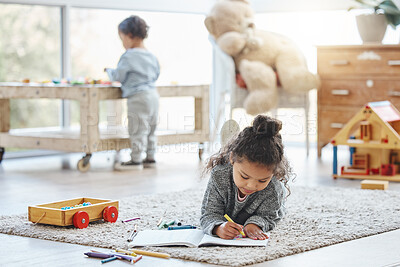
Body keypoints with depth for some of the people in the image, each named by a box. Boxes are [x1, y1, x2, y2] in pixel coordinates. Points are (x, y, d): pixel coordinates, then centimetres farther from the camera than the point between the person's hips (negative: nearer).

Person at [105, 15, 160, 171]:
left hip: (138, 98, -8)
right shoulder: (151, 56, 12)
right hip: (153, 95, 8)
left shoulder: (129, 56, -13)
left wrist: (109, 71, 11)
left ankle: (136, 160, -1)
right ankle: (151, 157, 20)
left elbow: (118, 76, -9)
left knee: (137, 130, -4)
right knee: (150, 129, 15)